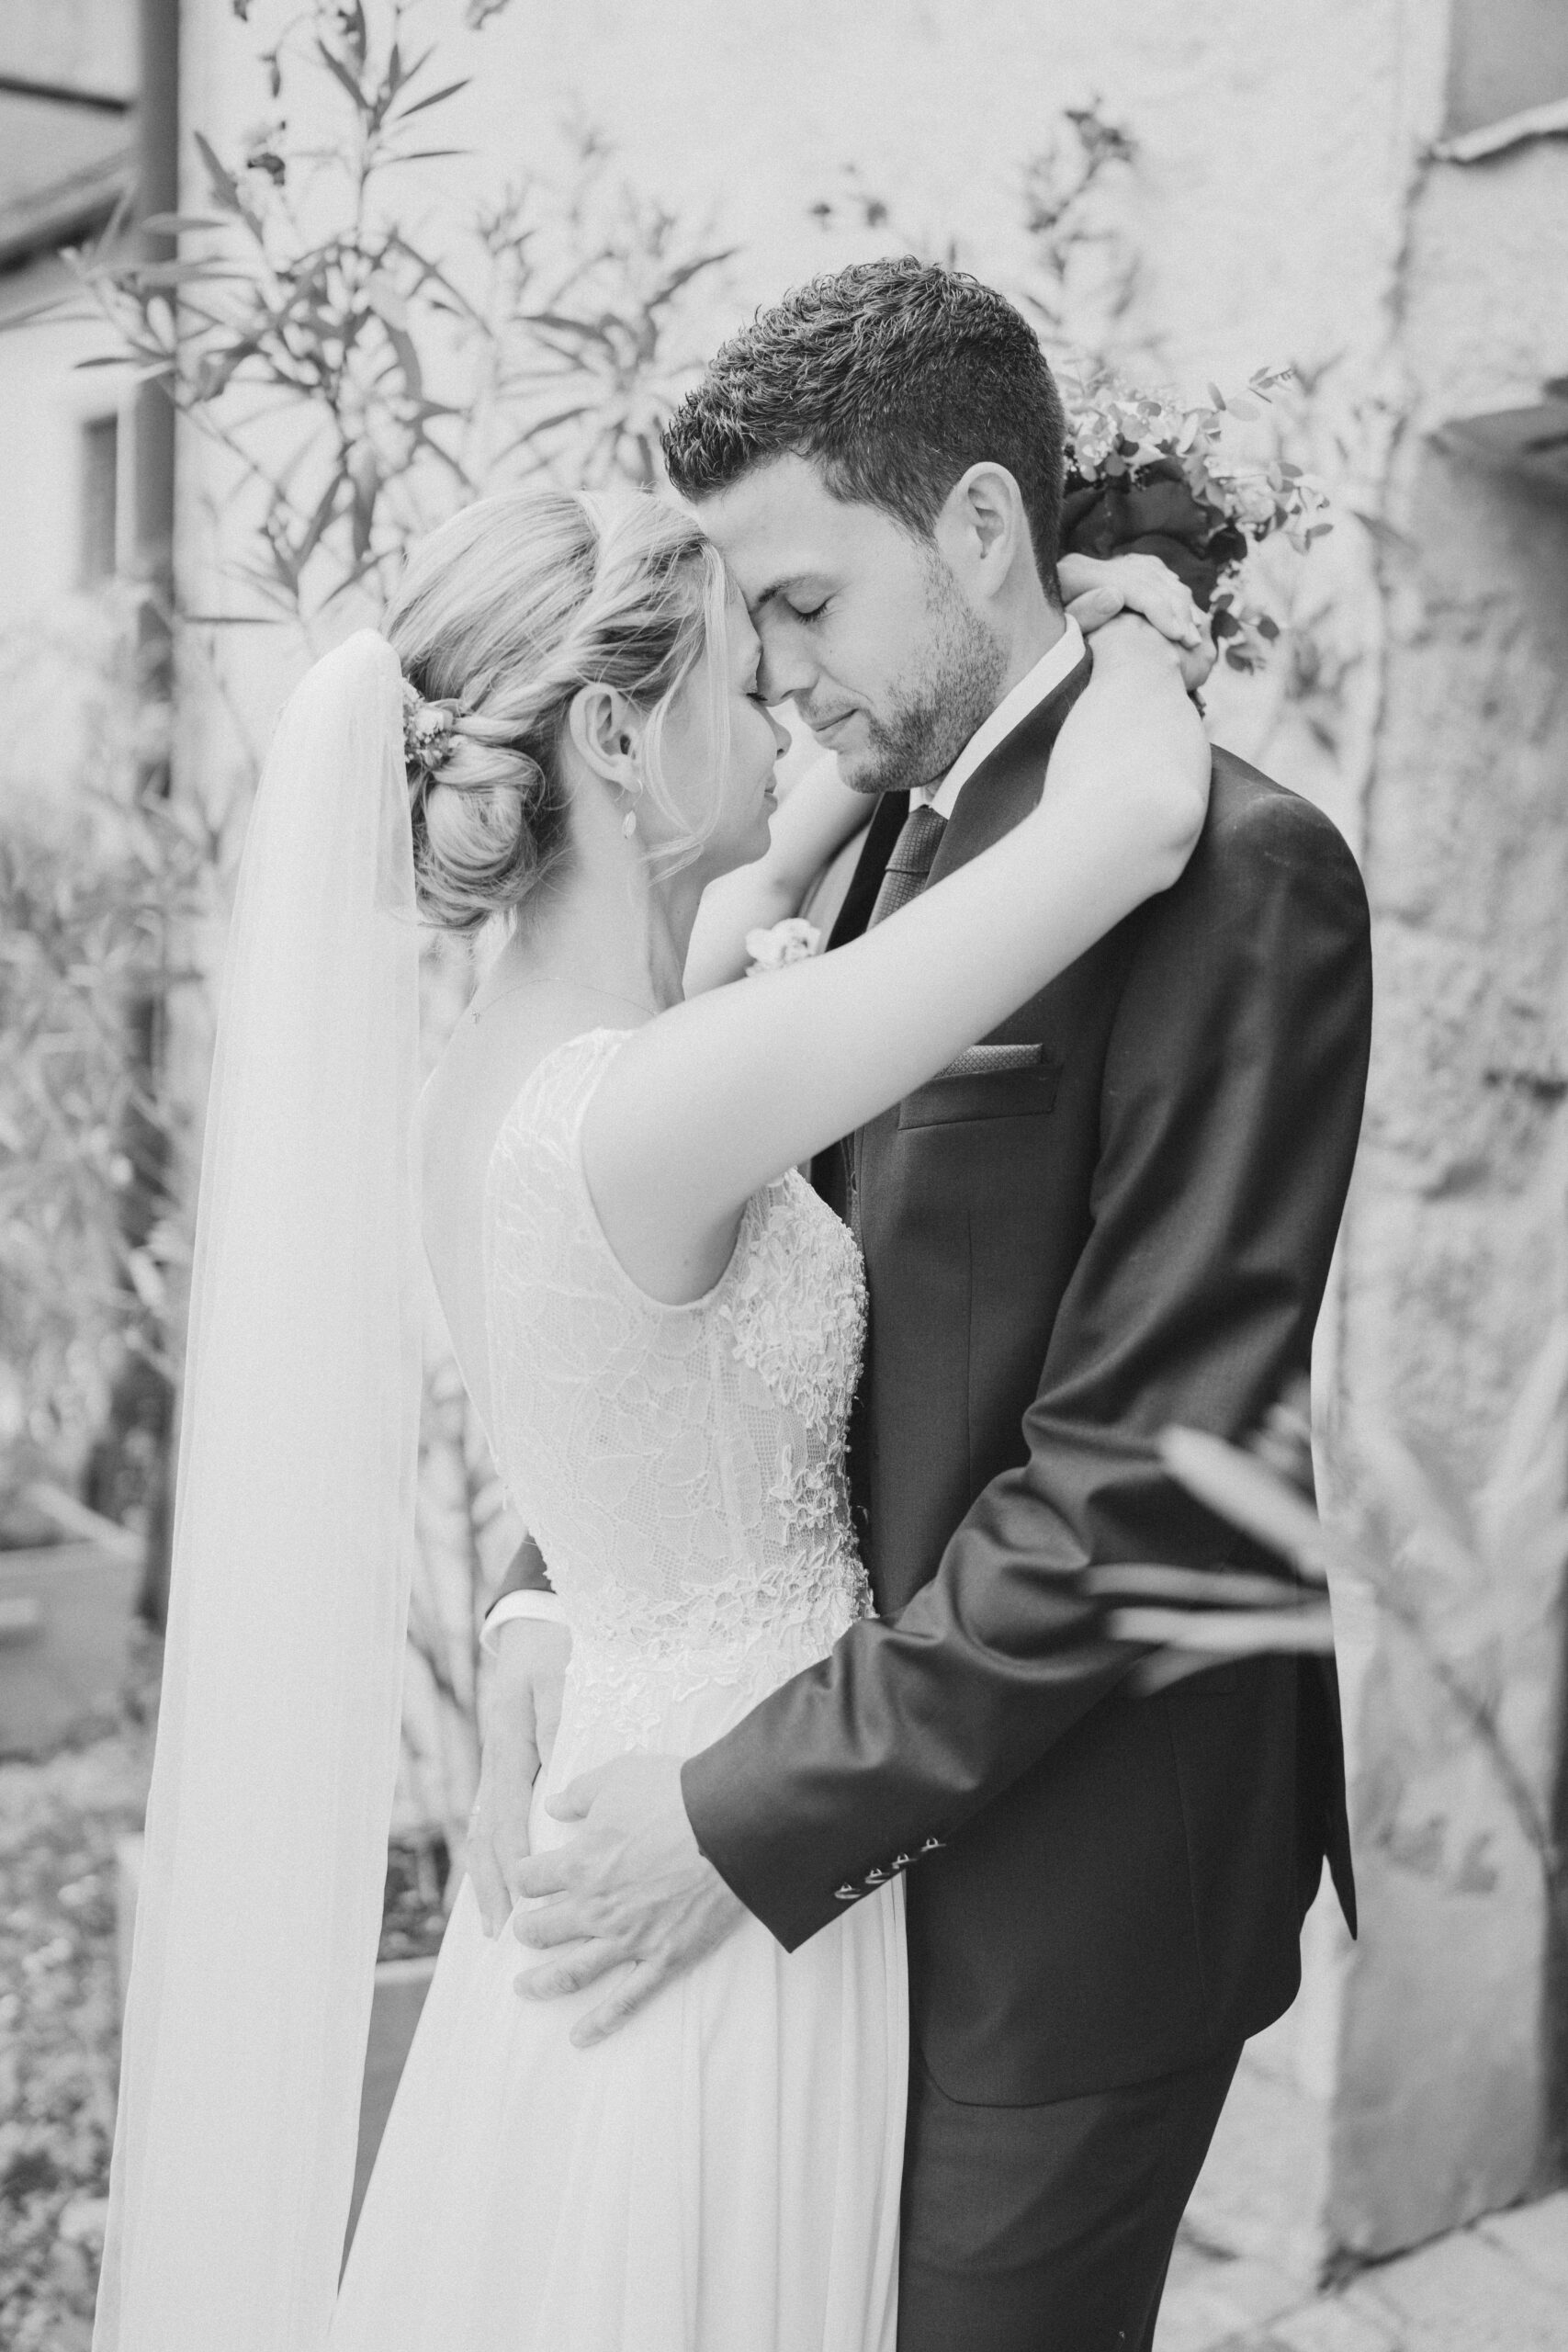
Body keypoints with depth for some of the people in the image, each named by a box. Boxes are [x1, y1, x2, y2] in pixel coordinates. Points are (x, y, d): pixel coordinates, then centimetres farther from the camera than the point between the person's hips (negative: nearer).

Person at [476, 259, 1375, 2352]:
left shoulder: (1231, 874, -19)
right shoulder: (901, 841, 7)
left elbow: (1142, 1475, -23)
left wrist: (756, 1817, -19)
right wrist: (554, 1584, -5)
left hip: (1069, 1878, -7)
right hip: (885, 1830, 7)